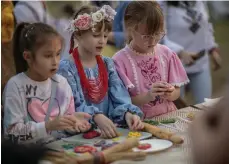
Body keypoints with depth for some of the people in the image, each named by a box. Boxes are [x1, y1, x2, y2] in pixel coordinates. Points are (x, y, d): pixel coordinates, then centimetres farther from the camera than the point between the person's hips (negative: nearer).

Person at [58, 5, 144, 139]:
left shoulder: (108, 64, 10)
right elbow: (74, 107, -16)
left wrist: (128, 113, -21)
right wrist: (97, 117, -34)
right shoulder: (66, 68, -6)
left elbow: (120, 99, 0)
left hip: (106, 131, 5)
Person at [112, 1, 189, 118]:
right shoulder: (120, 60, -9)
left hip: (167, 116, 4)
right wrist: (147, 96, -23)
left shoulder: (167, 54, 5)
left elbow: (176, 92, 11)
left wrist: (170, 94, -10)